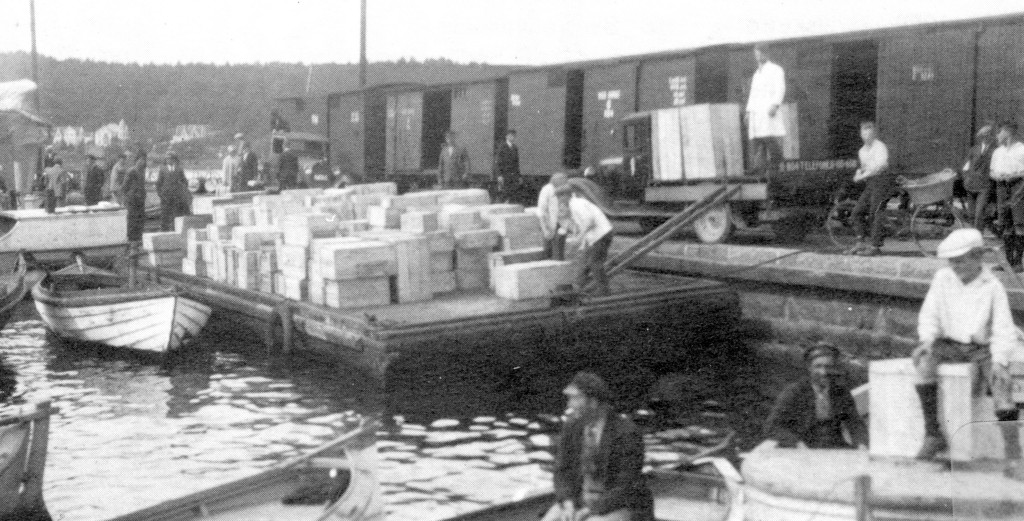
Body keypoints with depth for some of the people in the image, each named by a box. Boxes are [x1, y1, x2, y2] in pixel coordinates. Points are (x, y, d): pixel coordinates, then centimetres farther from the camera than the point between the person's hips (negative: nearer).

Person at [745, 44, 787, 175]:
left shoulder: (776, 70, 7)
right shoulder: (757, 73, 28)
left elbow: (780, 89, -5)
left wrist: (775, 105, -20)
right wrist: (748, 111, 14)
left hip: (769, 111, -6)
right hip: (756, 114, 6)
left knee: (772, 141, -16)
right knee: (756, 145, -5)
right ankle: (761, 172, -9)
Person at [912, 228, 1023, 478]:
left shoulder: (993, 287, -6)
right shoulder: (943, 278, 0)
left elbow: (1004, 331, -7)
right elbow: (929, 314, 3)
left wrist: (999, 361, -22)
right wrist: (926, 340, -16)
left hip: (983, 348, -2)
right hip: (950, 344, 2)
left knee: (1000, 382, -27)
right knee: (924, 359, -29)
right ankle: (933, 434, -23)